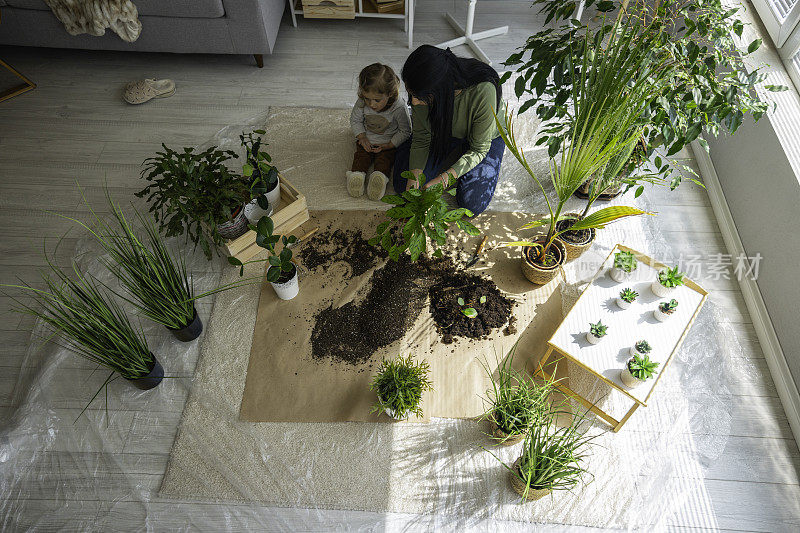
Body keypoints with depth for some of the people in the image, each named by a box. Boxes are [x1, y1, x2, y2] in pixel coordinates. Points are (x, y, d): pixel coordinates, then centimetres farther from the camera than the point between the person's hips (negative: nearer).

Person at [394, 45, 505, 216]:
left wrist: (445, 178, -39)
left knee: (472, 203, -18)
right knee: (403, 184, -8)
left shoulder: (483, 91, -39)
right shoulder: (422, 90, -27)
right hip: (443, 135, 3)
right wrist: (415, 174, -31)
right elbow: (421, 137, -14)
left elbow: (479, 149, -28)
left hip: (486, 139, -3)